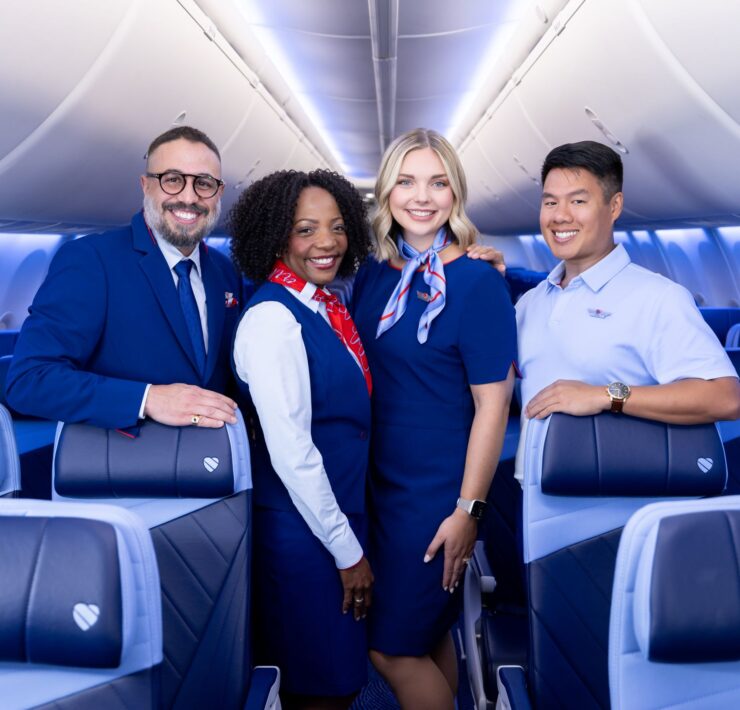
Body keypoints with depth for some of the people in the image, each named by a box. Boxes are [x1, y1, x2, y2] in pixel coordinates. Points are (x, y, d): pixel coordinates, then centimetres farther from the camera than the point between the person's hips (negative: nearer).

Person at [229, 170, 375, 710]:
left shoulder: (328, 307, 6)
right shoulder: (272, 318, -20)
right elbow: (290, 450, -23)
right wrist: (347, 550, -17)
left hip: (343, 514, 8)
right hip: (303, 529, -8)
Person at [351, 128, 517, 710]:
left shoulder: (477, 283, -14)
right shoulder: (374, 275, 4)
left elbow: (493, 403, -15)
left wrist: (470, 509, -16)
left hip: (437, 491, -5)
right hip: (380, 482, 6)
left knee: (393, 647, 4)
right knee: (426, 634, 20)